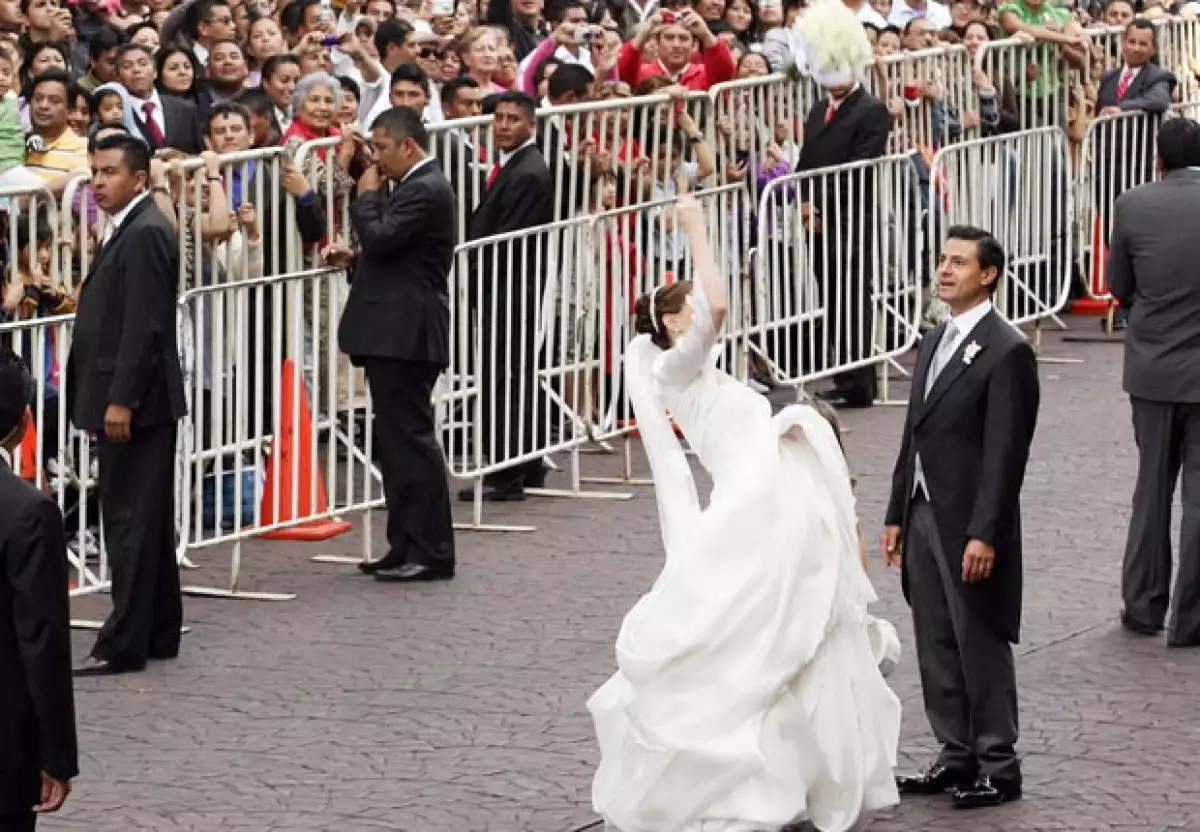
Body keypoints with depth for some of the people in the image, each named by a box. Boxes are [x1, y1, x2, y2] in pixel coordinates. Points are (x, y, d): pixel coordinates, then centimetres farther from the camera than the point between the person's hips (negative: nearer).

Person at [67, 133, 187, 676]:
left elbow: (144, 324, -21)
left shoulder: (146, 233, -15)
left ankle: (124, 644, -6)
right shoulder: (125, 229, 16)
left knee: (131, 523, -7)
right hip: (126, 399, 10)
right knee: (146, 522, 14)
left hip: (135, 400, -10)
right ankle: (158, 634, 20)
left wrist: (120, 400, -22)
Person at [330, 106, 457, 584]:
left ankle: (431, 553, -5)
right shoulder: (417, 186, 18)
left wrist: (367, 195, -7)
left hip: (406, 334, -11)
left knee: (411, 438, -8)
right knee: (399, 440, 12)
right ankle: (408, 549, 17)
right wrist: (355, 260, 7)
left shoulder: (426, 190, -14)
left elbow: (379, 238, -22)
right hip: (397, 333, 11)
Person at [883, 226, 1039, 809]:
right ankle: (957, 756, 20)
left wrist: (984, 534, -20)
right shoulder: (936, 342, 14)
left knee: (981, 646, -1)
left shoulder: (1006, 351, -12)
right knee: (937, 646, 11)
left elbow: (1005, 452, -16)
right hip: (924, 518, 8)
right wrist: (897, 515, 15)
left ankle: (998, 768, 7)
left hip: (970, 525, -8)